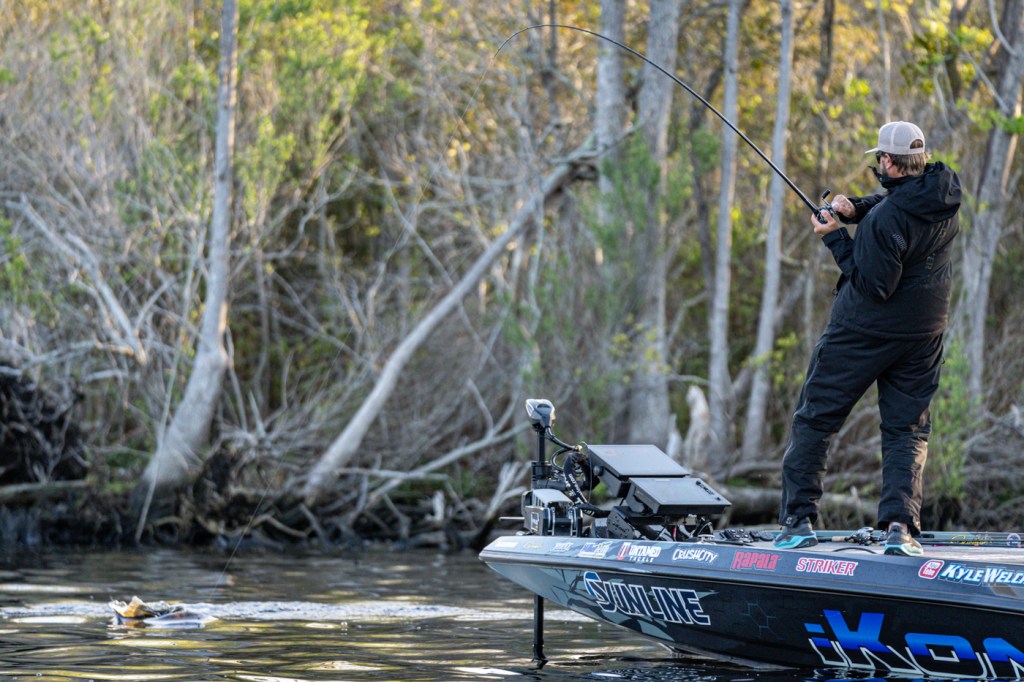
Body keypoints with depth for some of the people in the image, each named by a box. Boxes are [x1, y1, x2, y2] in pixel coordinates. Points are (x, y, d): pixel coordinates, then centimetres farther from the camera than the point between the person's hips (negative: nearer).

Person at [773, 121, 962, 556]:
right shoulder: (943, 193, -1)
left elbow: (873, 285, -21)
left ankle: (799, 519, 5)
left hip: (863, 331, -6)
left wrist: (836, 239, -15)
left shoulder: (887, 218, -25)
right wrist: (856, 208, -2)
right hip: (923, 336, 6)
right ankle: (900, 526, -8)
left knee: (815, 419, 7)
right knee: (907, 430, 9)